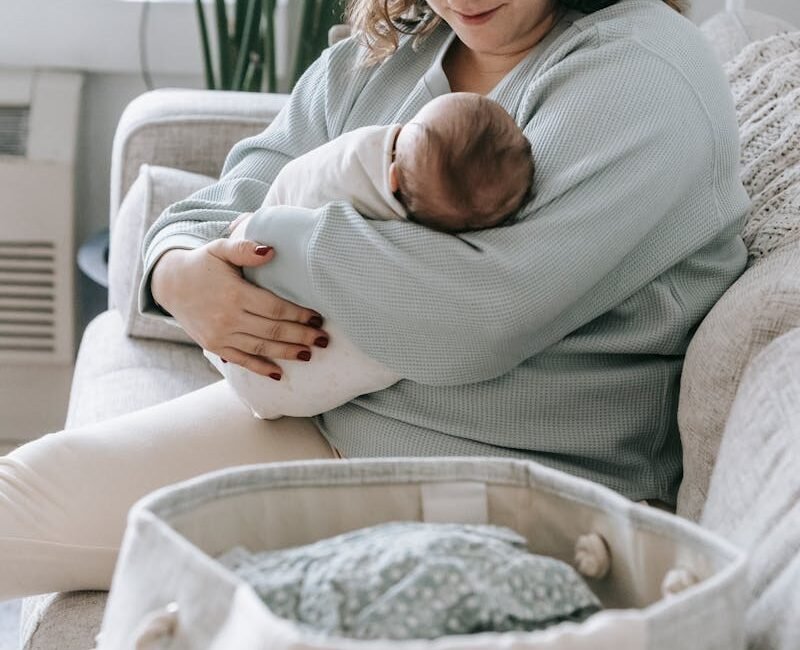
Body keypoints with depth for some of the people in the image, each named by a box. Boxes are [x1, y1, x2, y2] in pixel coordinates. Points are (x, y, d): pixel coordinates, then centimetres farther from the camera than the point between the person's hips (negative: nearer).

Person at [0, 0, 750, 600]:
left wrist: (268, 239, -14)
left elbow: (476, 317, -26)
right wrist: (180, 271, -11)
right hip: (312, 415, 7)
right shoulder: (372, 60, 10)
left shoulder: (645, 73, -14)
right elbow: (229, 202, 15)